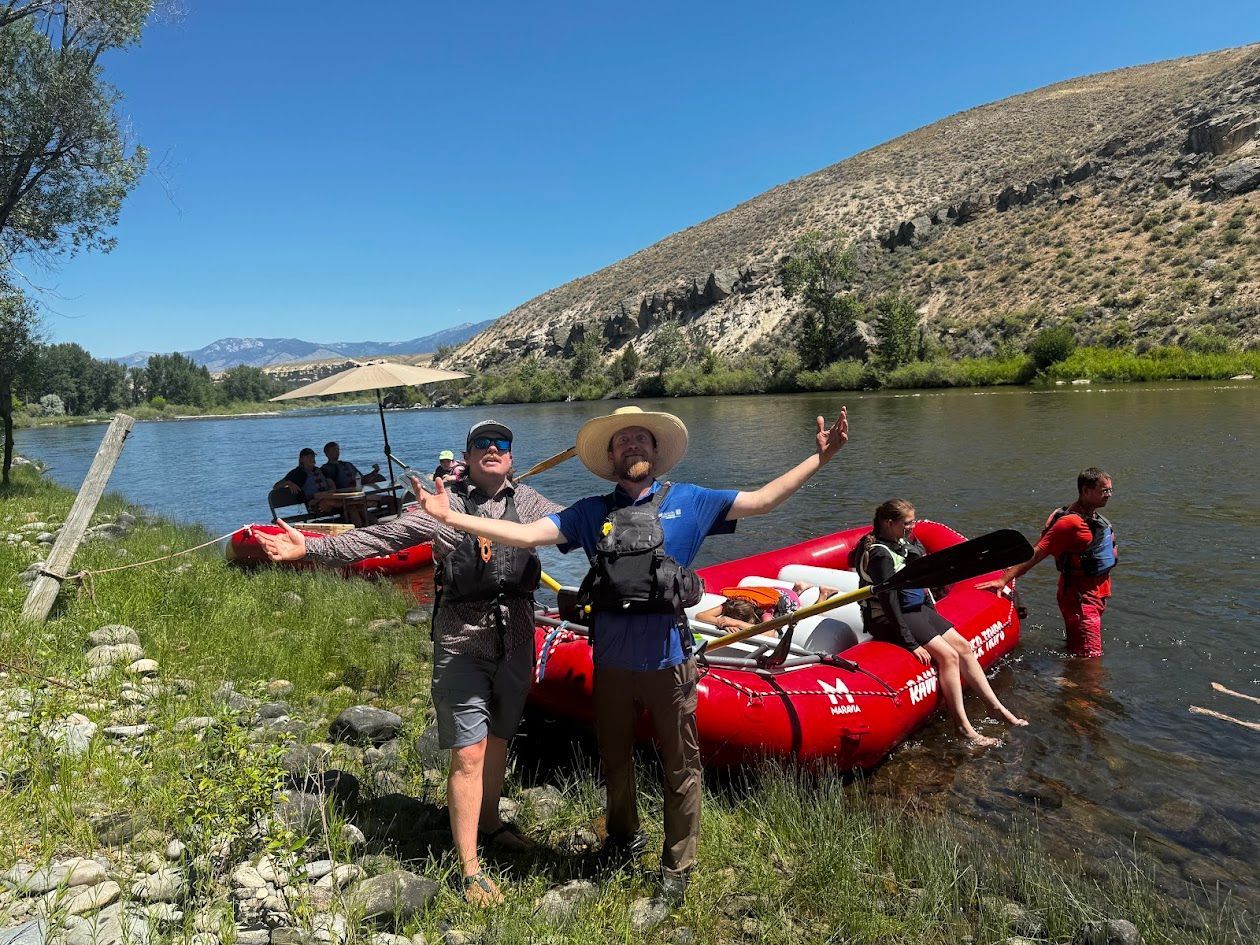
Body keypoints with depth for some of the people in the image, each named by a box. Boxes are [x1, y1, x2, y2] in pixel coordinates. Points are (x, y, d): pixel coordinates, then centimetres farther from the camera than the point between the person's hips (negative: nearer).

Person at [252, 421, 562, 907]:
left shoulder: (529, 503, 8)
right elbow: (379, 536, -3)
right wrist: (309, 547, -10)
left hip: (515, 639, 3)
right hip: (461, 642, -3)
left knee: (497, 739, 18)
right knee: (468, 753, -2)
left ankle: (489, 823, 41)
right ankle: (470, 868, 9)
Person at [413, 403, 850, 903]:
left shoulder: (688, 501, -1)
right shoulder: (592, 512, 2)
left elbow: (760, 500, -4)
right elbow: (526, 534, -3)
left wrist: (818, 457, -12)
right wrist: (451, 516, -10)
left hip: (668, 660, -2)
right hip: (611, 662, 2)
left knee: (680, 767, 12)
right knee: (615, 759, 22)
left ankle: (677, 867, 33)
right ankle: (624, 839, 48)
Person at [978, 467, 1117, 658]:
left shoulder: (1094, 517, 9)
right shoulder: (1070, 522, -22)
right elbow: (1036, 554, -25)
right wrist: (1003, 580, -30)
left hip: (1095, 595, 10)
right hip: (1079, 598, -9)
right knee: (1089, 657, -12)